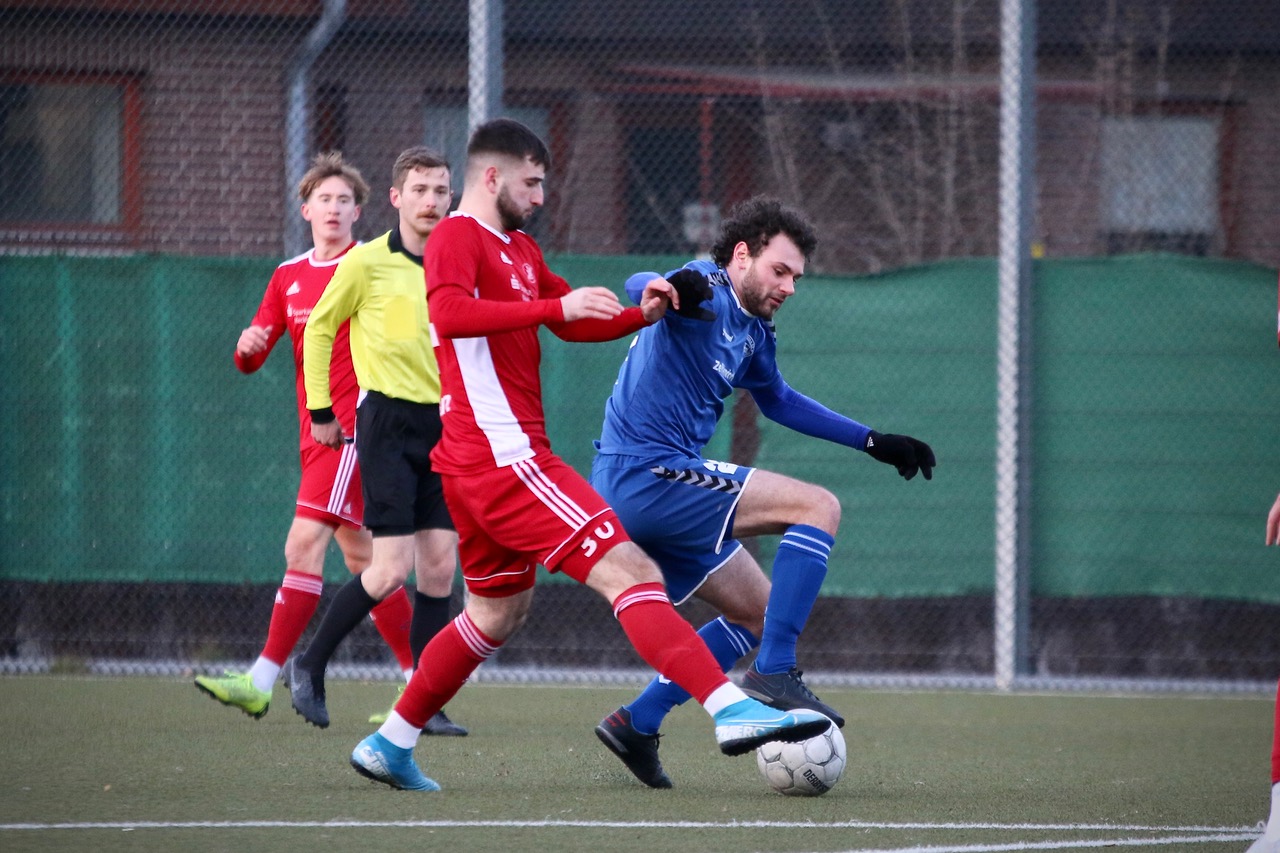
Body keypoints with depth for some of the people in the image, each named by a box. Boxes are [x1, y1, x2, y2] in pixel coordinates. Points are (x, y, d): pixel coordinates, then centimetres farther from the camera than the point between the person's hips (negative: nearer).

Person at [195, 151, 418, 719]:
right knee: (361, 559, 10)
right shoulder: (287, 277, 13)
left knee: (304, 545, -15)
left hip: (354, 426, -7)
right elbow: (251, 361, 12)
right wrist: (247, 346, -12)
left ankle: (262, 681, -18)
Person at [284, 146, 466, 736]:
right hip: (388, 419, -5)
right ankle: (310, 666, 7)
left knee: (439, 568, 0)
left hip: (443, 426, 5)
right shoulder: (367, 263, -6)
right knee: (392, 570, -11)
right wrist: (320, 411, 5)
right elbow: (319, 329, 5)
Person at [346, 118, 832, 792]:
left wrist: (640, 315, 13)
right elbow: (448, 313, -28)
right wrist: (557, 306, -31)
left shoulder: (519, 250, 23)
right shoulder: (458, 237, -8)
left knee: (498, 611, 23)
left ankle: (390, 746, 27)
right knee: (632, 574, -17)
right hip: (505, 457, -11)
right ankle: (732, 711, -27)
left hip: (477, 466, 11)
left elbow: (572, 320, 32)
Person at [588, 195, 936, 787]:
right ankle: (773, 673, -21)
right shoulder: (709, 296, -10)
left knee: (756, 614, 19)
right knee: (818, 508, -16)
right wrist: (670, 289, -56)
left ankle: (636, 725, 16)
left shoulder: (753, 333, 19)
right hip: (648, 469, -10)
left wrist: (873, 443, 38)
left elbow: (778, 401, 38)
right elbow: (639, 286, -31)